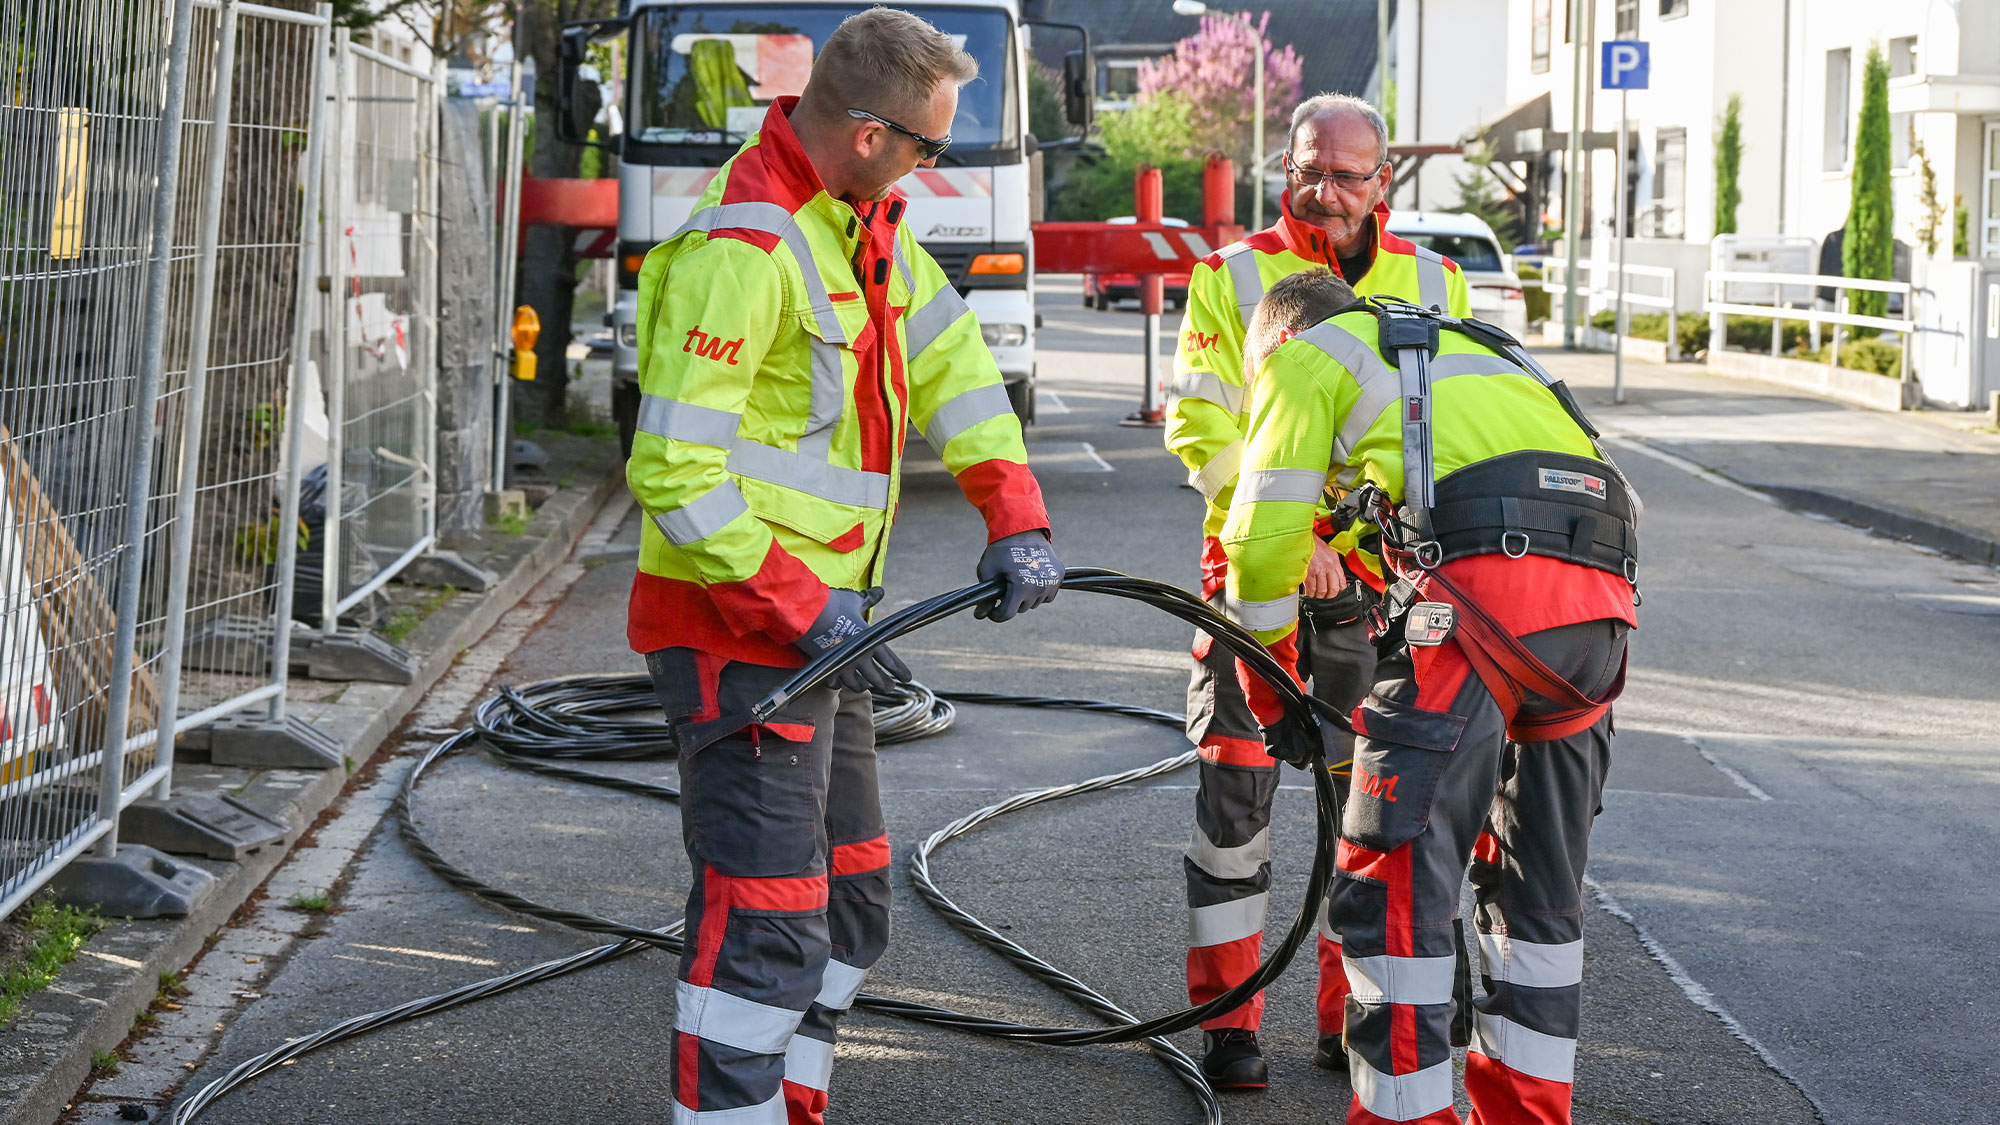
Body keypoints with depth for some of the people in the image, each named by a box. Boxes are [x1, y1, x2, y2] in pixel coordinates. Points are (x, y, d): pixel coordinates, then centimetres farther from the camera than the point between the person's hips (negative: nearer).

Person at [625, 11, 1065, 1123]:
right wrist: (804, 609, -24)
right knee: (769, 923, -11)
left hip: (818, 622, 10)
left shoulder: (863, 217, 8)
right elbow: (676, 473, -25)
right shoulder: (743, 248, -23)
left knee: (851, 901, 18)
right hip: (742, 630, -10)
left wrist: (1015, 517, 6)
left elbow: (950, 355, 17)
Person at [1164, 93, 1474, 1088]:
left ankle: (1351, 1015, 17)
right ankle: (1228, 1019, 8)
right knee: (1236, 782, -2)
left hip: (1381, 571, 2)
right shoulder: (1233, 278, 0)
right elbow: (1200, 425, -9)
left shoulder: (1434, 286, 7)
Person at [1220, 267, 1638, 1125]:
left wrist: (1269, 689, 26)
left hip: (1486, 590, -7)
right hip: (1601, 601, 8)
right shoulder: (1463, 347, 38)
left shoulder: (1305, 354, 17)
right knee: (1537, 885, 20)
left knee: (1390, 886, -1)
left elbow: (1265, 538, 11)